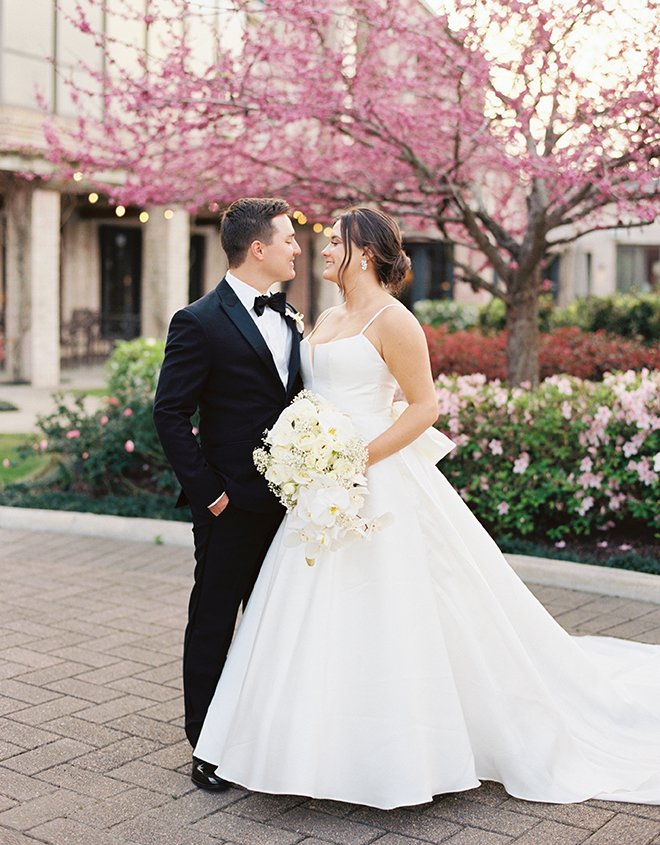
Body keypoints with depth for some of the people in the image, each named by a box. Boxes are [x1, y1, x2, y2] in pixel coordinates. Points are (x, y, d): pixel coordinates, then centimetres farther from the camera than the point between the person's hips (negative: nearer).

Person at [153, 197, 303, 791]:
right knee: (213, 622, 7)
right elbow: (170, 414, -13)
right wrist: (206, 489, -15)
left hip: (287, 498, 7)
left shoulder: (287, 318, 11)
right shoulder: (200, 323, -12)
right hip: (232, 505, -7)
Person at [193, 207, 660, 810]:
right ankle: (335, 748, 23)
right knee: (321, 620, 10)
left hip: (376, 482, -8)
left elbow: (423, 406, -13)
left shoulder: (391, 320, -10)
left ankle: (397, 758, 12)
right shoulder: (326, 320, 15)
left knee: (380, 616, -3)